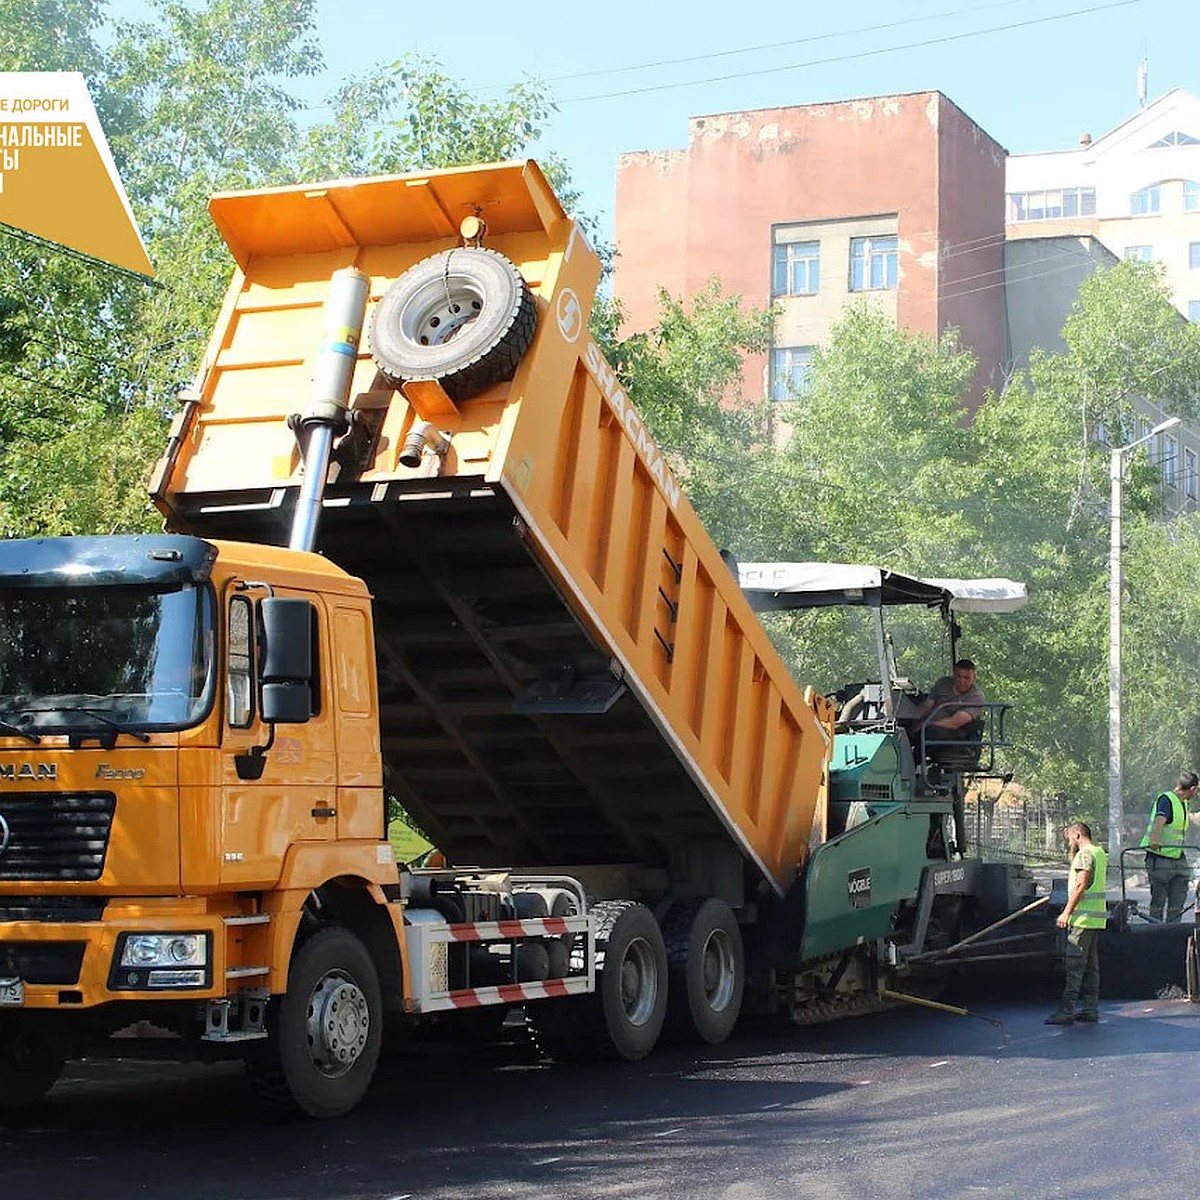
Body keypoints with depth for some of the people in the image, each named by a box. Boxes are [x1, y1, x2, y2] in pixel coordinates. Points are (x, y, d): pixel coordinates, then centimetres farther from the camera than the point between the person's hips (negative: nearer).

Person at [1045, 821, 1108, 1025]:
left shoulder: (1085, 854, -12)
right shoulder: (1100, 853, 18)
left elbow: (1080, 885, -19)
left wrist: (1066, 913, -18)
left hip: (1083, 918, -10)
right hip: (1096, 918, 10)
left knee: (1074, 966, -10)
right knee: (1091, 966, 11)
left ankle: (1066, 1010, -11)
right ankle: (1091, 1010, 12)